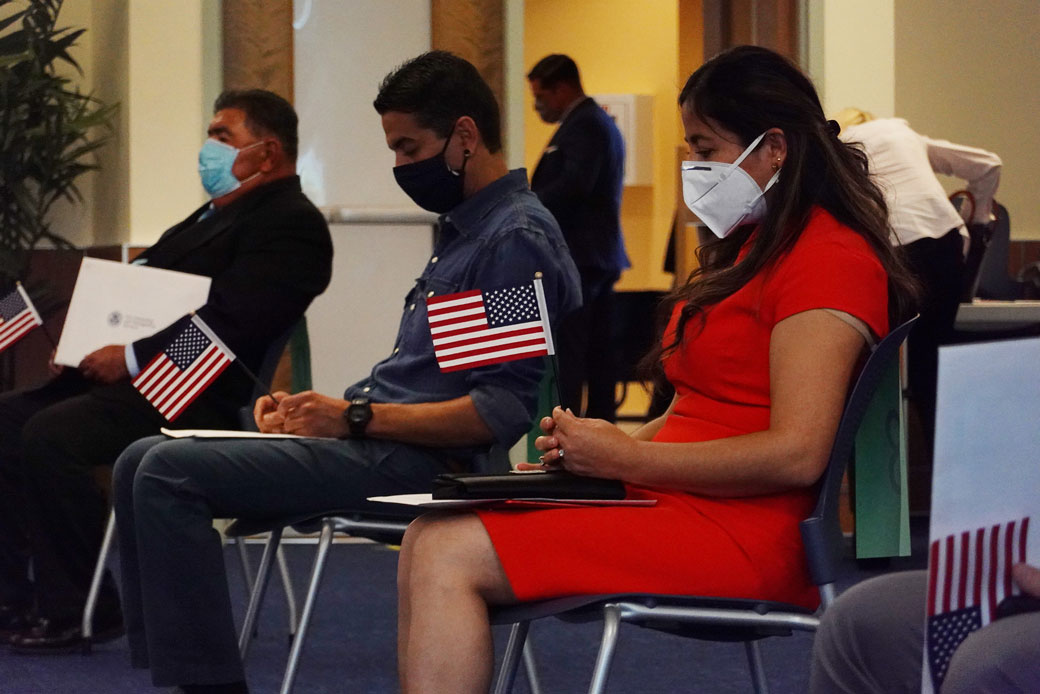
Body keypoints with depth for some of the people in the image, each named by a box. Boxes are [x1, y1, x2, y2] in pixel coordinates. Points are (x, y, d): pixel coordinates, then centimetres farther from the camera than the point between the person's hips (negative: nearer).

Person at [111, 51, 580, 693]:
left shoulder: (518, 237, -11)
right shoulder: (464, 227, 22)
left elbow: (502, 412, -20)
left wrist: (358, 418, -18)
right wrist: (311, 410, 10)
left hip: (414, 463, -11)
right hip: (381, 444, 11)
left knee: (168, 473, -20)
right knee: (145, 463, 3)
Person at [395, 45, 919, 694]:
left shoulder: (828, 258, -9)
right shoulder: (752, 247, 23)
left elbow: (796, 455, -20)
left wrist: (622, 457, -13)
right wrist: (589, 449, 4)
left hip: (746, 536, -10)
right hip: (675, 505, 10)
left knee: (449, 555, -19)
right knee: (430, 539, -3)